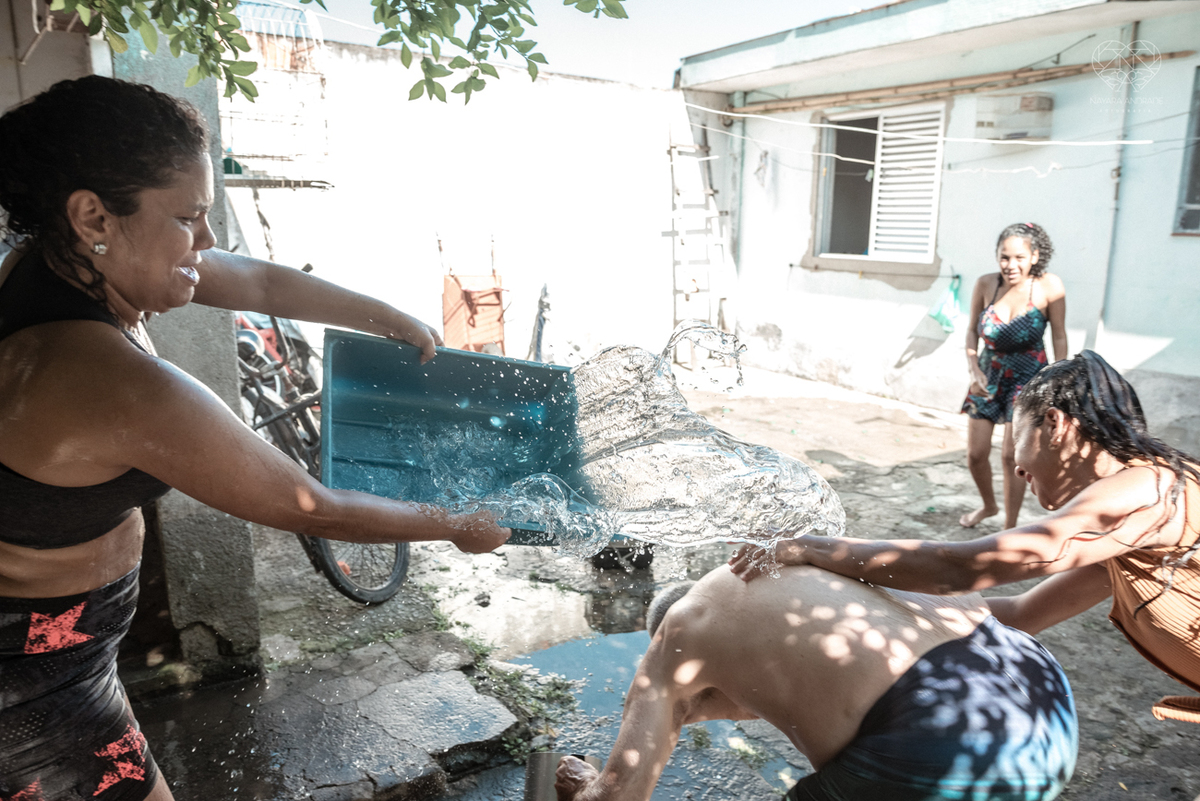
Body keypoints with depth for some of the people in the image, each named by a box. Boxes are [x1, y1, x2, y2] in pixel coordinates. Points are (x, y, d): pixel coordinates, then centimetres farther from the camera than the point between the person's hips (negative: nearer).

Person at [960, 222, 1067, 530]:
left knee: (1011, 455, -8)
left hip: (1028, 377, -3)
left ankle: (1009, 529, 8)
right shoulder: (986, 284, -12)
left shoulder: (1049, 287, -18)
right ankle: (989, 506, 37)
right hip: (988, 375, 3)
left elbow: (1059, 338, -8)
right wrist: (973, 369, -10)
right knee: (975, 454, 8)